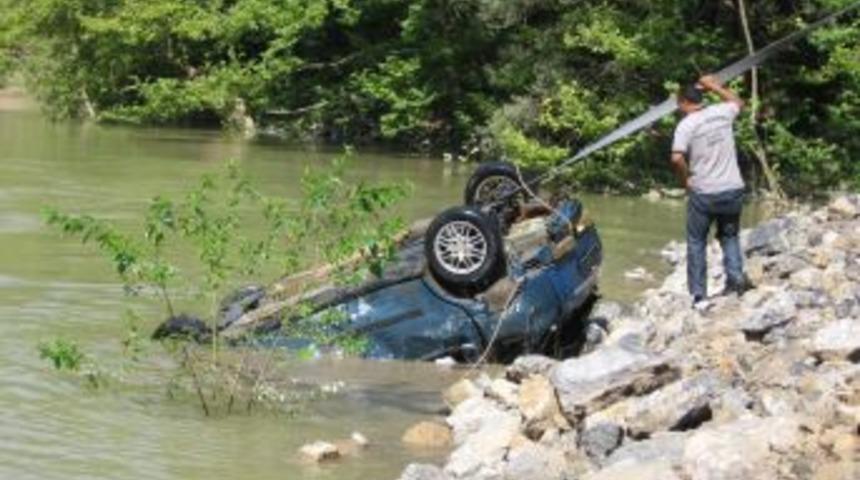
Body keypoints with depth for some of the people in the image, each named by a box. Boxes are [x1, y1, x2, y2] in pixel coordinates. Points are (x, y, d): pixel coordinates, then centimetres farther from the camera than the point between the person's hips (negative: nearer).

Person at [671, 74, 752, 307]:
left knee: (696, 242, 11)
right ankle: (736, 275, 1)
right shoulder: (722, 112, 2)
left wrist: (685, 180, -8)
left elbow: (677, 158, -24)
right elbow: (738, 102, 26)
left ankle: (699, 295, 9)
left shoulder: (686, 125, -11)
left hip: (703, 194, -4)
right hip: (733, 189, 4)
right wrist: (714, 86, 29)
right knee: (729, 236, 22)